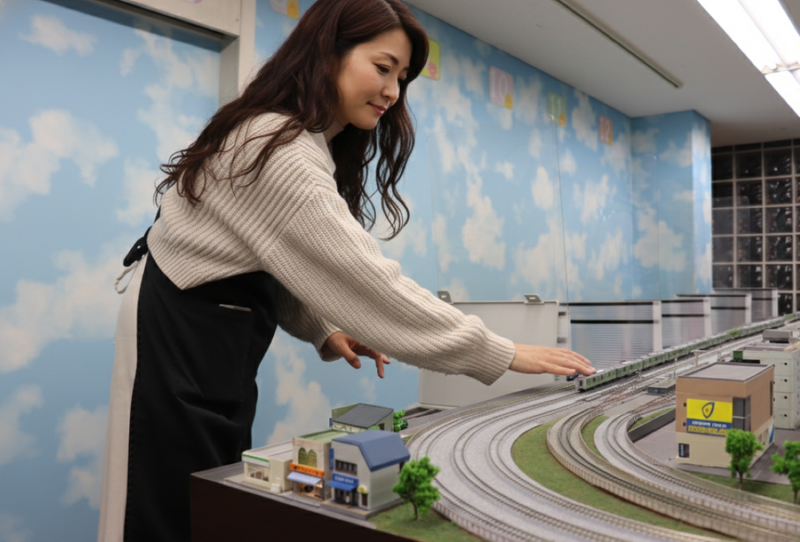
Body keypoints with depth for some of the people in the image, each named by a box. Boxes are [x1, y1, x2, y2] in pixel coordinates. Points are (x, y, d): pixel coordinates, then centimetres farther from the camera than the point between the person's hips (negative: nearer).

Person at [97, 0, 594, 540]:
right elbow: (367, 279, -30)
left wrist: (323, 330, -7)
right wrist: (502, 355, -25)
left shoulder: (310, 144, 8)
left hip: (222, 335, 9)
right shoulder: (279, 148, -24)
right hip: (181, 332, -9)